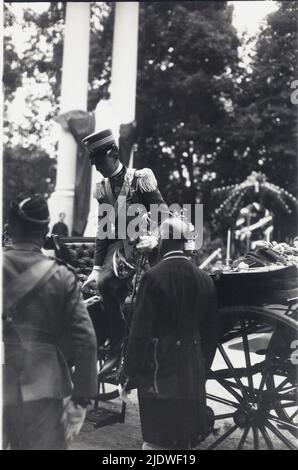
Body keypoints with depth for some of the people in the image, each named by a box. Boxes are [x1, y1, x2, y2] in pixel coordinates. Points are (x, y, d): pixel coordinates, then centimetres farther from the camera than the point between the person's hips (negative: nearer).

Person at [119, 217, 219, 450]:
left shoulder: (154, 277, -14)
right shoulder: (204, 278, 2)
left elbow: (140, 332, -14)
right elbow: (210, 332, 7)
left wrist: (128, 377, -5)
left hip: (159, 371, -5)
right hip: (193, 373, 5)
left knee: (157, 441, 5)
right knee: (186, 440, 17)